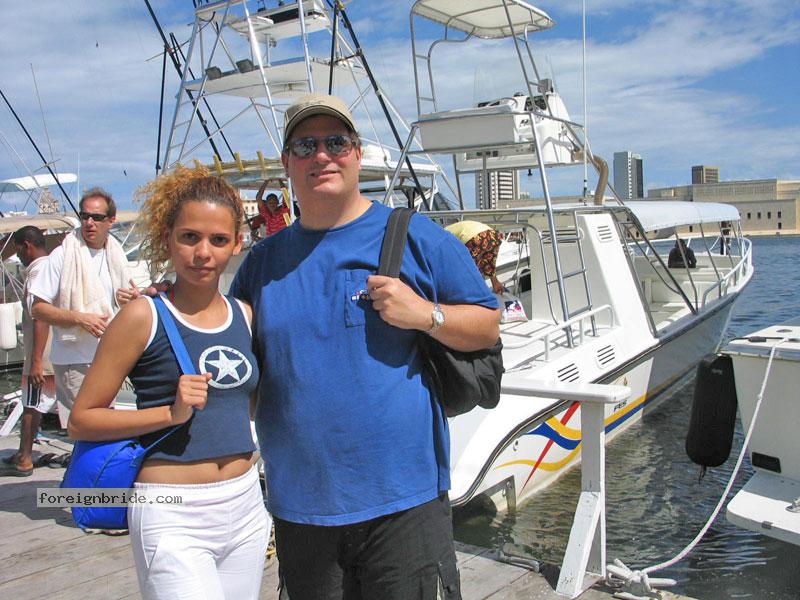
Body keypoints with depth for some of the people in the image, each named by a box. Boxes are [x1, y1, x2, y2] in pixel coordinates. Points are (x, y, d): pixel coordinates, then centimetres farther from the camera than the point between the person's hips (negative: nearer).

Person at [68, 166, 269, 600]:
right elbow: (81, 420, -8)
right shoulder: (144, 315, -9)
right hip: (174, 518, -5)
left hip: (246, 505, 6)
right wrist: (171, 412, -19)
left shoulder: (244, 314, 6)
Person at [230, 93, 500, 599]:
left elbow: (488, 325, 2)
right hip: (299, 505, 4)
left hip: (403, 497, -3)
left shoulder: (414, 236, -2)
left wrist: (426, 315, -16)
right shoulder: (264, 261, 9)